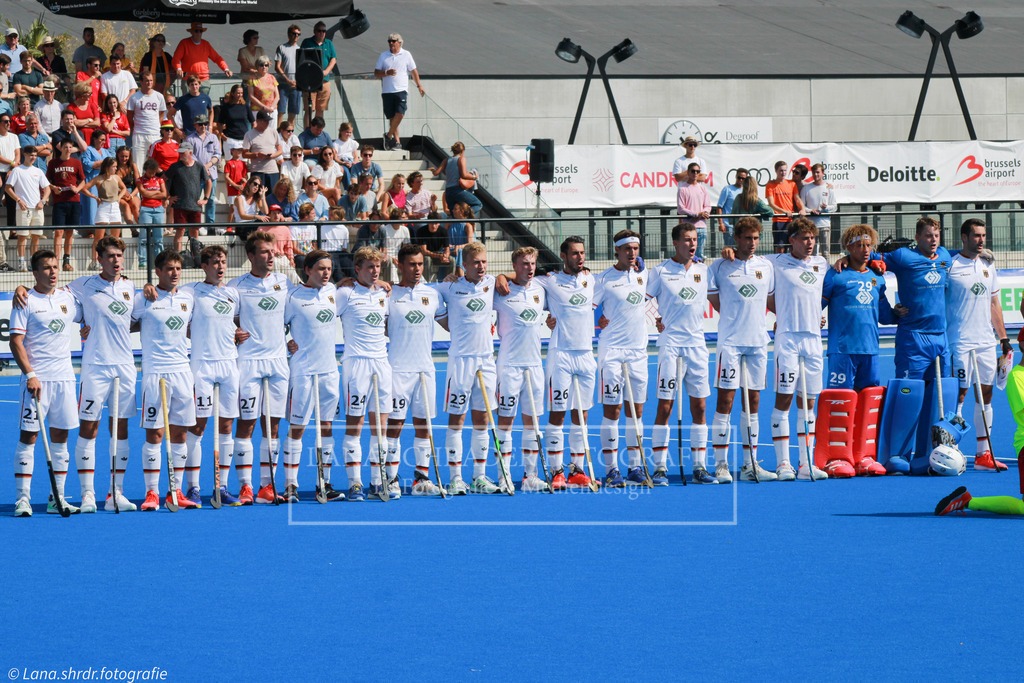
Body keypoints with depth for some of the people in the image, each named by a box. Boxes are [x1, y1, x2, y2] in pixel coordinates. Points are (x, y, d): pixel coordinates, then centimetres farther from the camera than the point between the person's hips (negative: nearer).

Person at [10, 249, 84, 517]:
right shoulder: (26, 301, -3)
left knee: (60, 436, 7)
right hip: (37, 379, -5)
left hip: (64, 377, 5)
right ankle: (23, 499, -4)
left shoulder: (69, 299, 11)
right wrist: (30, 374, -17)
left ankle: (57, 498, 12)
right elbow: (16, 341, -7)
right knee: (28, 435, -6)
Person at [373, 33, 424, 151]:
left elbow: (413, 71, 14)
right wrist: (387, 73, -11)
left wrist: (419, 86, 12)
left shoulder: (406, 55, 7)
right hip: (387, 91, 2)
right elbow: (376, 73, 8)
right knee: (391, 117, 1)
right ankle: (397, 141, 7)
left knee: (400, 113, -19)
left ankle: (389, 136, -5)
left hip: (401, 90, -2)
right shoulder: (383, 56, 10)